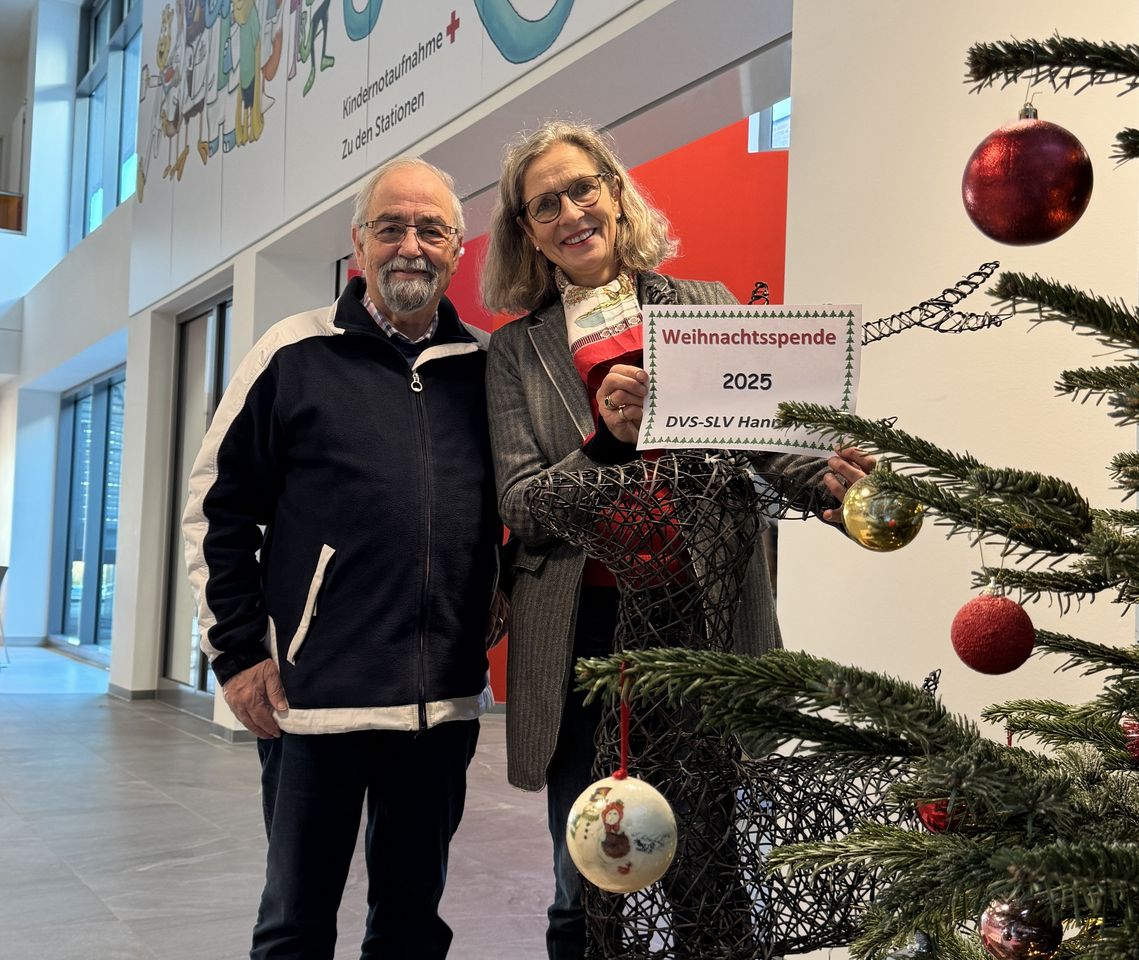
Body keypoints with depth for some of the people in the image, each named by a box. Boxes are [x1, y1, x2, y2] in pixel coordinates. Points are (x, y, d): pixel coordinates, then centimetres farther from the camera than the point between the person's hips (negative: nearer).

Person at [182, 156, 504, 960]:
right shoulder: (294, 355, -1)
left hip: (446, 700, 3)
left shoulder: (486, 367, 7)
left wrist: (497, 605, 10)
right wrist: (239, 653, -3)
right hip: (314, 696, -2)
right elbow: (218, 509, 1)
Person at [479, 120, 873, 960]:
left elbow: (765, 437, 5)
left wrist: (826, 481, -16)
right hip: (583, 631, 0)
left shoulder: (706, 307, 8)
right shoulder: (517, 350, 7)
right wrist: (608, 441, -17)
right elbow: (521, 509, 0)